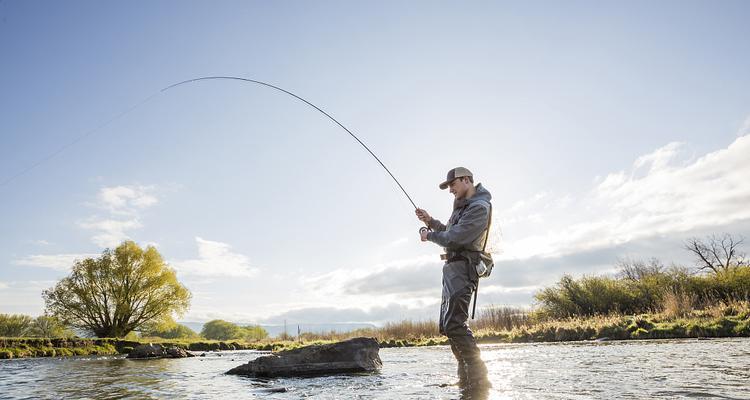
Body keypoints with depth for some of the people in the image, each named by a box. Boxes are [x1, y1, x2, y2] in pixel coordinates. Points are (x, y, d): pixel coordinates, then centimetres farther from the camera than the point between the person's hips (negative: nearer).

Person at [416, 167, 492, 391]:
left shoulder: (479, 207, -13)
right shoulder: (463, 206, 21)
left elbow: (454, 238, -20)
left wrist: (429, 236, -4)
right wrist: (430, 221, 14)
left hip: (461, 268, -11)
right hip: (452, 270, 11)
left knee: (454, 324, -19)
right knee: (448, 326, 12)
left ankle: (478, 378, -14)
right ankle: (467, 378, 17)